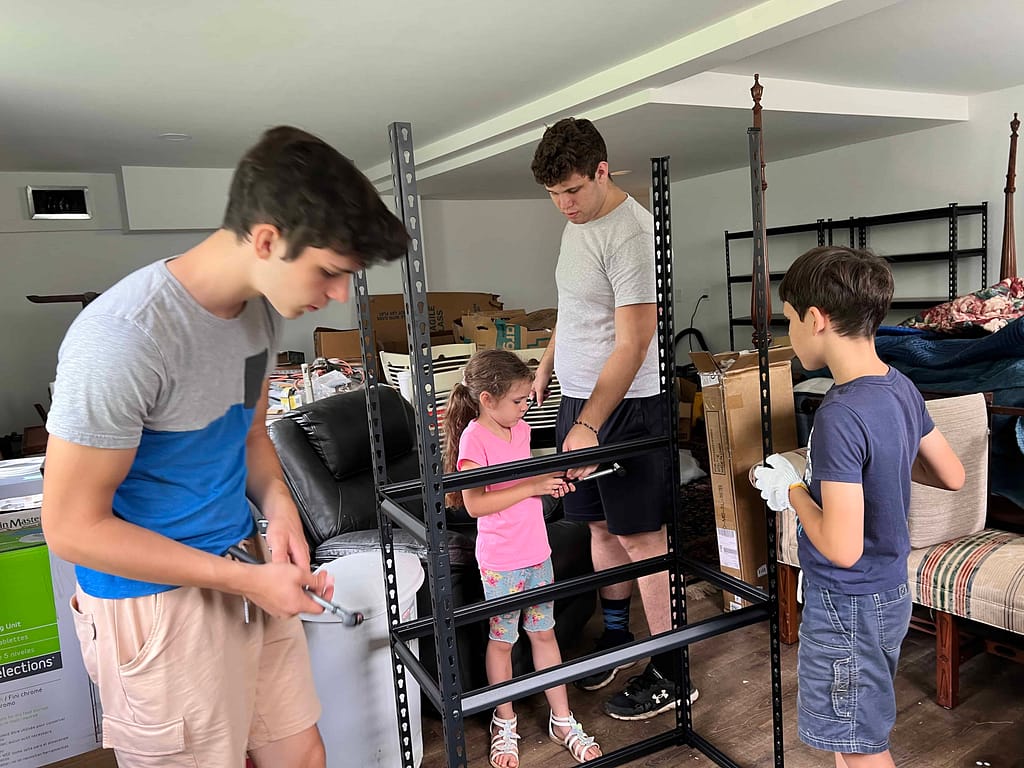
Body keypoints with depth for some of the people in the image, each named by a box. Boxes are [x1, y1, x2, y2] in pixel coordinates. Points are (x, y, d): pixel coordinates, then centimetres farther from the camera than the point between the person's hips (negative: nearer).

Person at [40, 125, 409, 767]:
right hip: (158, 601, -7)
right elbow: (73, 527, -19)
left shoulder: (264, 308, -1)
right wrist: (248, 580, -19)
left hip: (245, 570, 7)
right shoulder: (124, 338, -26)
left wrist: (277, 504, -7)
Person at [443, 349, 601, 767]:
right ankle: (504, 725, 30)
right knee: (502, 640, 11)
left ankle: (562, 721, 30)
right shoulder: (474, 438, -19)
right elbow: (475, 503, -25)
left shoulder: (519, 429, 4)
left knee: (544, 634, 16)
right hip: (501, 562, -6)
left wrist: (550, 480, -1)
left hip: (536, 553, 7)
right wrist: (532, 487, -24)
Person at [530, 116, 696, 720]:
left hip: (627, 405, -8)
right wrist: (544, 373, 23)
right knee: (602, 525, 16)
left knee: (640, 536, -1)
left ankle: (672, 673, 14)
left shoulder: (631, 233, -19)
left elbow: (632, 343, -24)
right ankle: (616, 637, 33)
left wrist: (590, 425, -28)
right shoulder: (578, 223, 11)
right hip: (580, 398, 8)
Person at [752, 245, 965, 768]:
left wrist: (791, 490, -15)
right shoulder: (901, 387, -2)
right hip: (891, 591, 8)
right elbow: (952, 476, 11)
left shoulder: (840, 415, -29)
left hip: (847, 606, -8)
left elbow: (842, 548, -29)